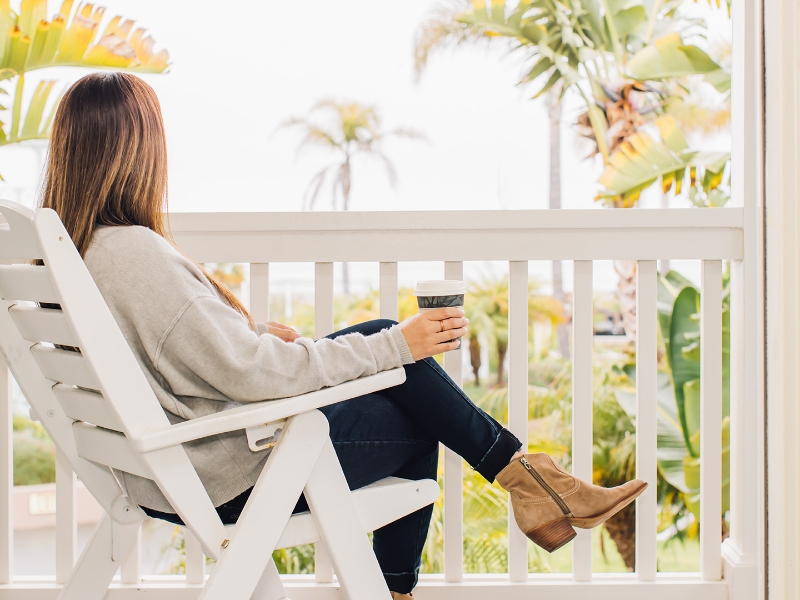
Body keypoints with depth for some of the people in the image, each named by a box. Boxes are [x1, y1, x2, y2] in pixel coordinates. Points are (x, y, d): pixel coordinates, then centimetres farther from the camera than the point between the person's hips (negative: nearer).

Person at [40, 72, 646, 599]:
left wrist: (258, 333, 12)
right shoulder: (136, 254, -27)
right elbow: (252, 373, -27)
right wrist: (396, 346, -21)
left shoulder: (73, 247, 2)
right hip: (229, 478, -9)